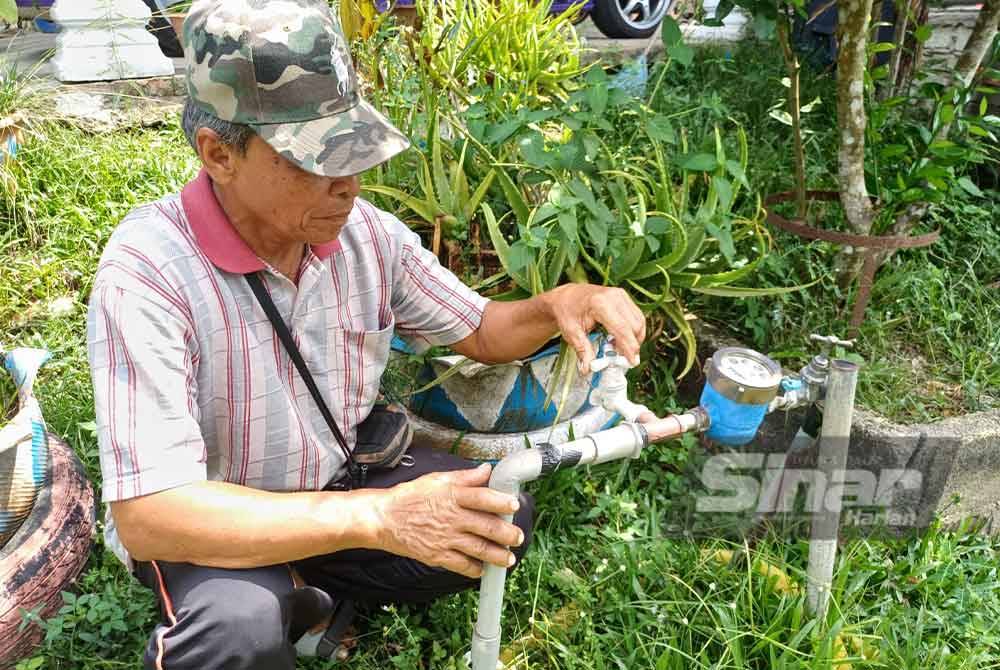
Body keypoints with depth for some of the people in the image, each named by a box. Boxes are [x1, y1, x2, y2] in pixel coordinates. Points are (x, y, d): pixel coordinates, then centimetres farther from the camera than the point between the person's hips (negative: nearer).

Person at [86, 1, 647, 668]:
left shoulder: (366, 233, -12)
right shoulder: (149, 272, -30)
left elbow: (479, 331, 3)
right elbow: (146, 515, -34)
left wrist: (558, 305, -21)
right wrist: (376, 516, -41)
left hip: (337, 481, 6)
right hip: (214, 528, -5)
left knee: (505, 521, -9)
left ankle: (306, 593, 4)